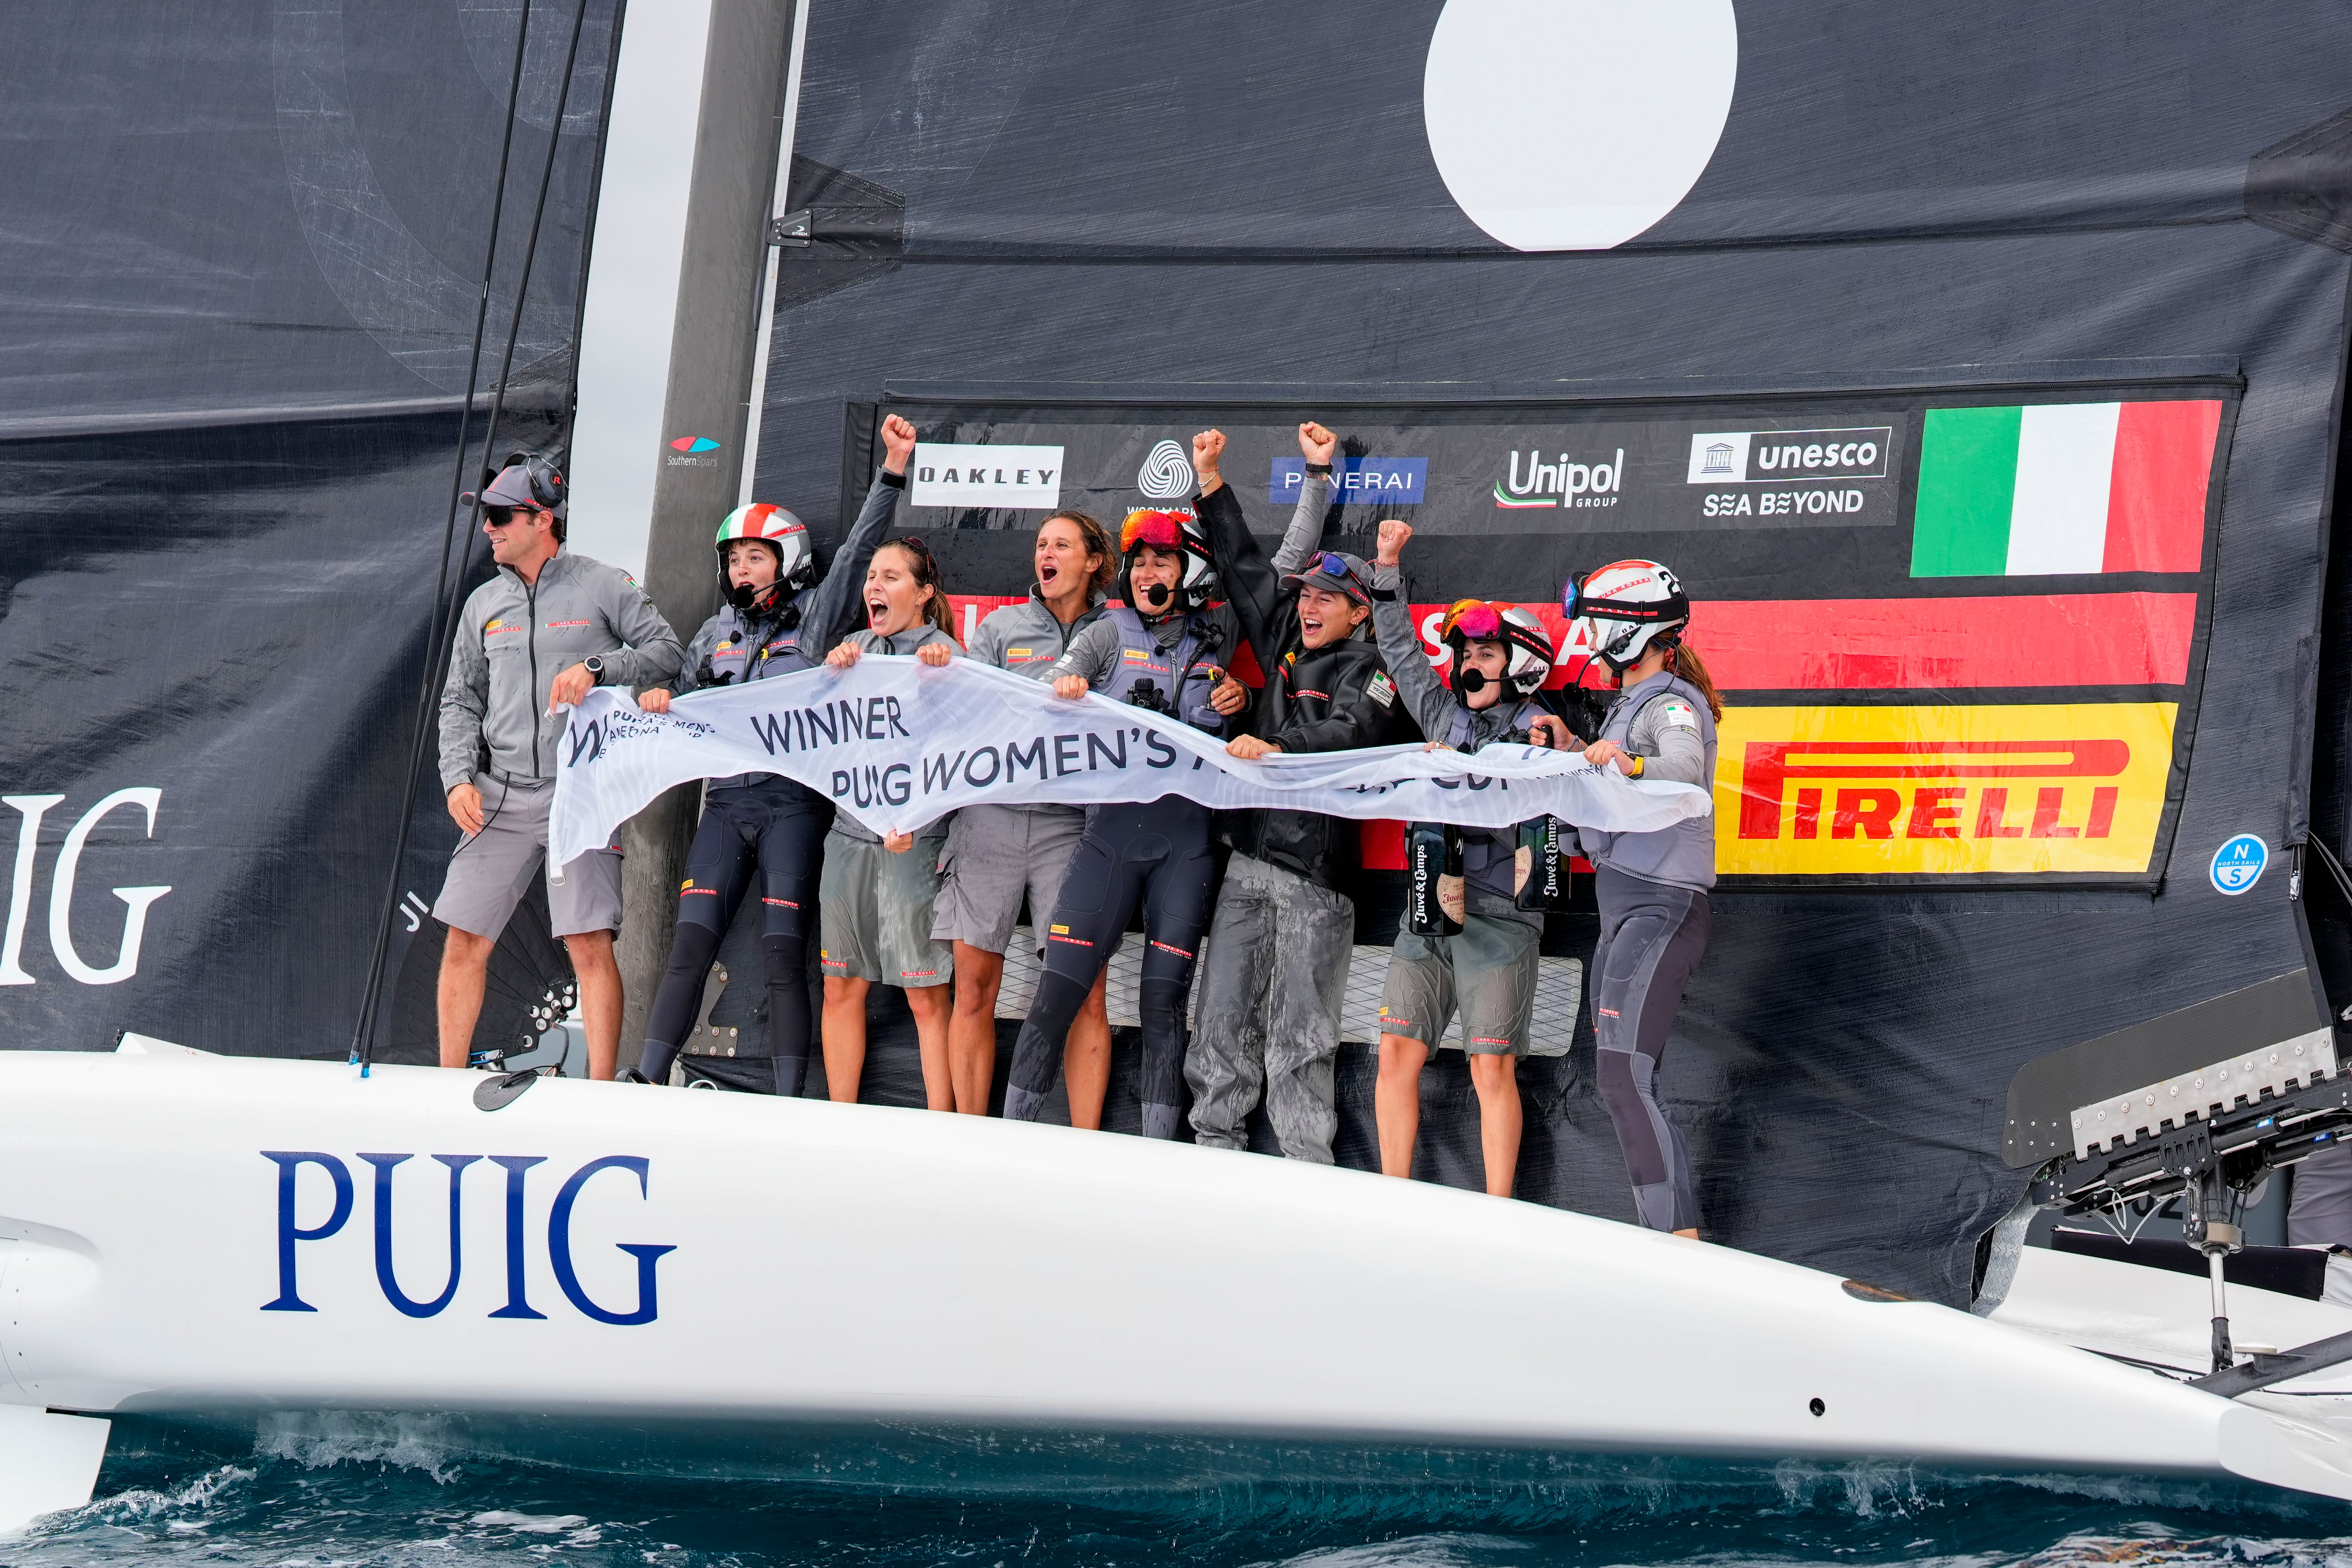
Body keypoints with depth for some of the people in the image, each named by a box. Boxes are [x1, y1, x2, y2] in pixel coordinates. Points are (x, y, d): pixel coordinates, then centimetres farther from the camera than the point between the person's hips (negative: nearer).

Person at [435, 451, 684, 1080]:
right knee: (464, 943, 2)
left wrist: (596, 667, -16)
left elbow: (667, 652, -1)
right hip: (498, 794, 4)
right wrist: (458, 777, 2)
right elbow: (461, 699, 17)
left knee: (590, 945, -9)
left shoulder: (602, 586, 1)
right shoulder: (484, 604, 14)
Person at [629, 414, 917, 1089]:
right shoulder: (718, 631, 18)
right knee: (689, 947, -2)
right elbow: (688, 705, 26)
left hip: (794, 801, -4)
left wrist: (894, 468, -12)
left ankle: (788, 1103, -2)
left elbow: (856, 553, -4)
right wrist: (660, 699, 3)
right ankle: (647, 1084, -2)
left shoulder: (814, 615, 5)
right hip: (725, 800, 4)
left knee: (783, 957, -5)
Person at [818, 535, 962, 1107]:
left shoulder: (942, 653, -2)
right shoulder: (855, 647, 14)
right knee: (841, 988, 8)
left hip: (914, 842, -6)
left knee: (926, 995, -4)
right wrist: (834, 672, -4)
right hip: (850, 831, 6)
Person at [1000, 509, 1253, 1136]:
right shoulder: (1112, 632, 8)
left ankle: (1157, 1152, 6)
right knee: (1057, 992, -4)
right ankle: (1011, 1141, 3)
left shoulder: (1221, 636, 9)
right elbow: (1057, 684, -3)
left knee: (1163, 1003, 0)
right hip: (1112, 831, 0)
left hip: (1187, 840, 0)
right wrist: (1066, 688, -24)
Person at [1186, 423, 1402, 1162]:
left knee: (1298, 1033, -7)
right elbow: (1245, 565, 23)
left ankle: (1309, 1176, -5)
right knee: (1224, 1016, 4)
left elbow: (1346, 734, -20)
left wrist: (1278, 752, -34)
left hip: (1315, 871, -6)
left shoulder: (1369, 668, -2)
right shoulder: (1287, 644, 16)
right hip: (1249, 860, 6)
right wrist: (1211, 482, 20)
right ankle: (1214, 1151, 10)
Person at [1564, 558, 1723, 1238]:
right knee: (1621, 1084, 10)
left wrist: (1630, 763, -48)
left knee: (1626, 1081, -18)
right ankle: (1665, 1240, 12)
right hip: (1623, 908, 10)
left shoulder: (1673, 704, -9)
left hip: (1661, 907, -10)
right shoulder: (1628, 705, 21)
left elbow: (1685, 767, -30)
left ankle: (1682, 1241, -21)